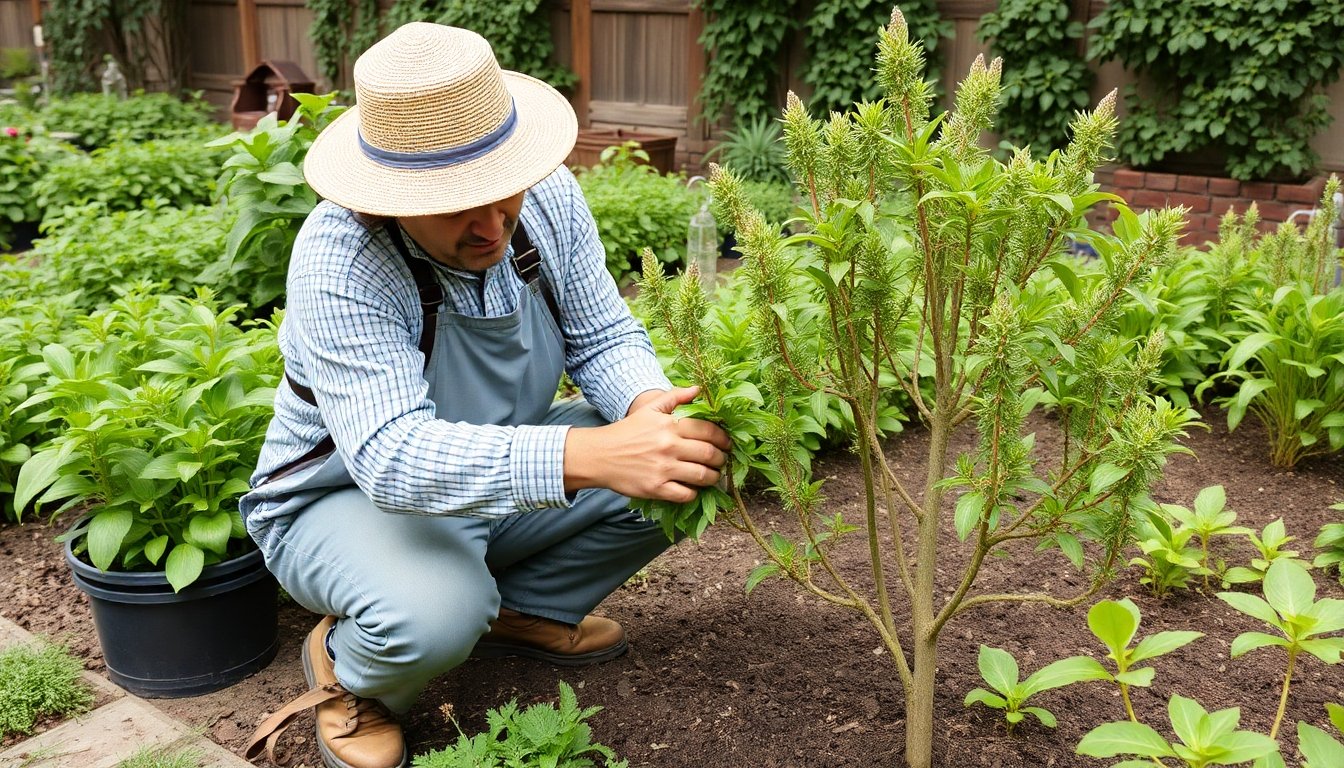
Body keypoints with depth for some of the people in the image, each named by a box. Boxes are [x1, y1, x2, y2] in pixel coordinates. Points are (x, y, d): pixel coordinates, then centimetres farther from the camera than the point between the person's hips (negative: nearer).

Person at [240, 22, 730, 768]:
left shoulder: (545, 194, -16)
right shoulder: (339, 261, -32)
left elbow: (604, 338, -8)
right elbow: (392, 457, -42)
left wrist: (647, 406, -32)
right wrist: (592, 455, -54)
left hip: (501, 477, 6)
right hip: (346, 496, -5)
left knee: (680, 455, -11)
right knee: (436, 615, -37)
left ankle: (521, 610, 11)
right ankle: (347, 669, 3)